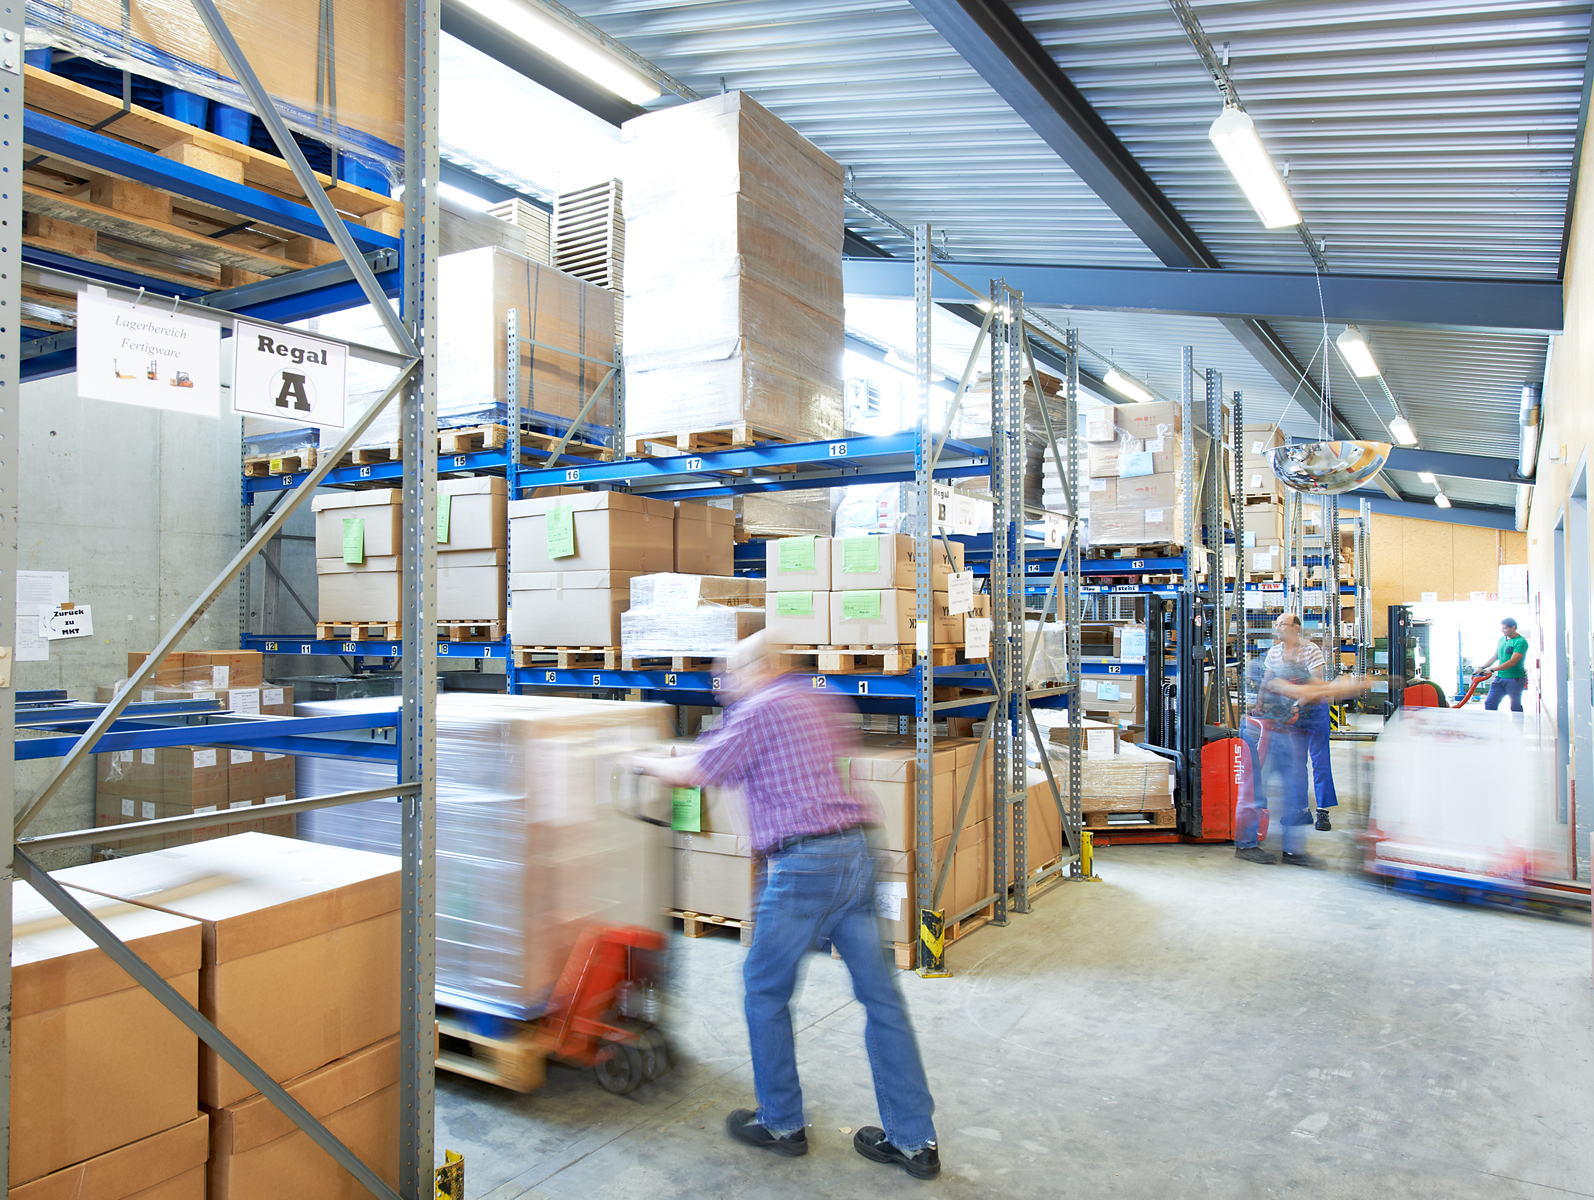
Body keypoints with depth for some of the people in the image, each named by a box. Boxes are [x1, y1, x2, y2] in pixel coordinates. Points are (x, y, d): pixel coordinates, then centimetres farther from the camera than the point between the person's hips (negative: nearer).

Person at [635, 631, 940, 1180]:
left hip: (802, 865, -7)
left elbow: (693, 773, -2)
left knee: (766, 990, 12)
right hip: (856, 854, 8)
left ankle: (782, 1124, 24)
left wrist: (646, 762, 19)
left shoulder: (758, 710, -4)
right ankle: (914, 1139, 16)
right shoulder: (825, 702, 18)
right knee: (879, 996, 10)